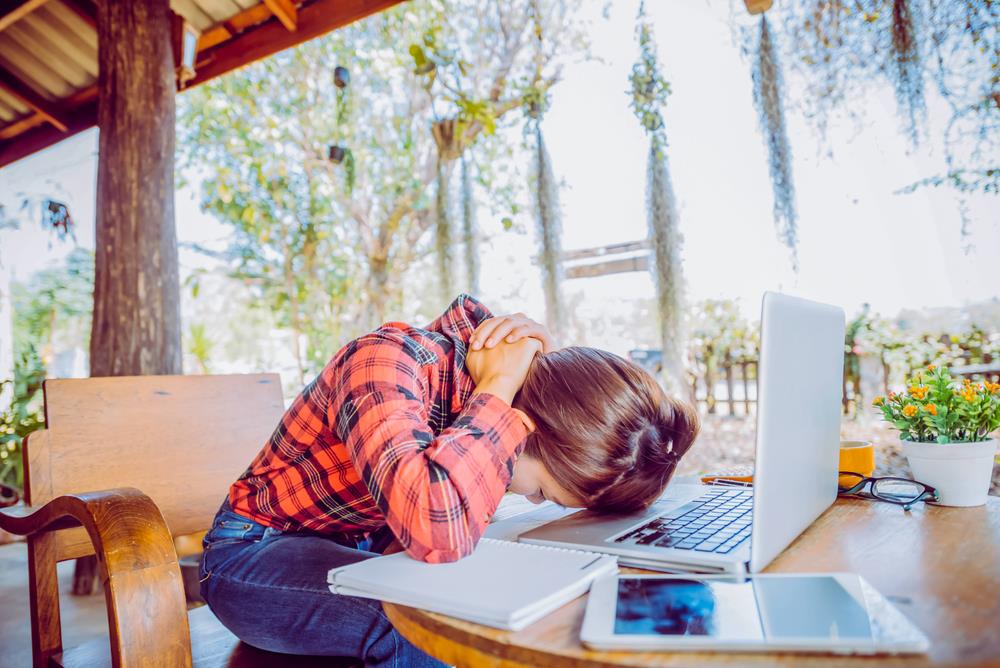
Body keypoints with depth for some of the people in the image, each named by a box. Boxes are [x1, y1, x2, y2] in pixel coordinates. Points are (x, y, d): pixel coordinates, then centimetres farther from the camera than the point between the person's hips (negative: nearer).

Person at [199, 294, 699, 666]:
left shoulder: (497, 364, -12)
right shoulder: (388, 361, -33)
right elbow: (439, 532, -49)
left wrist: (545, 362, -22)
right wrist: (499, 389, -36)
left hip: (367, 544, 6)